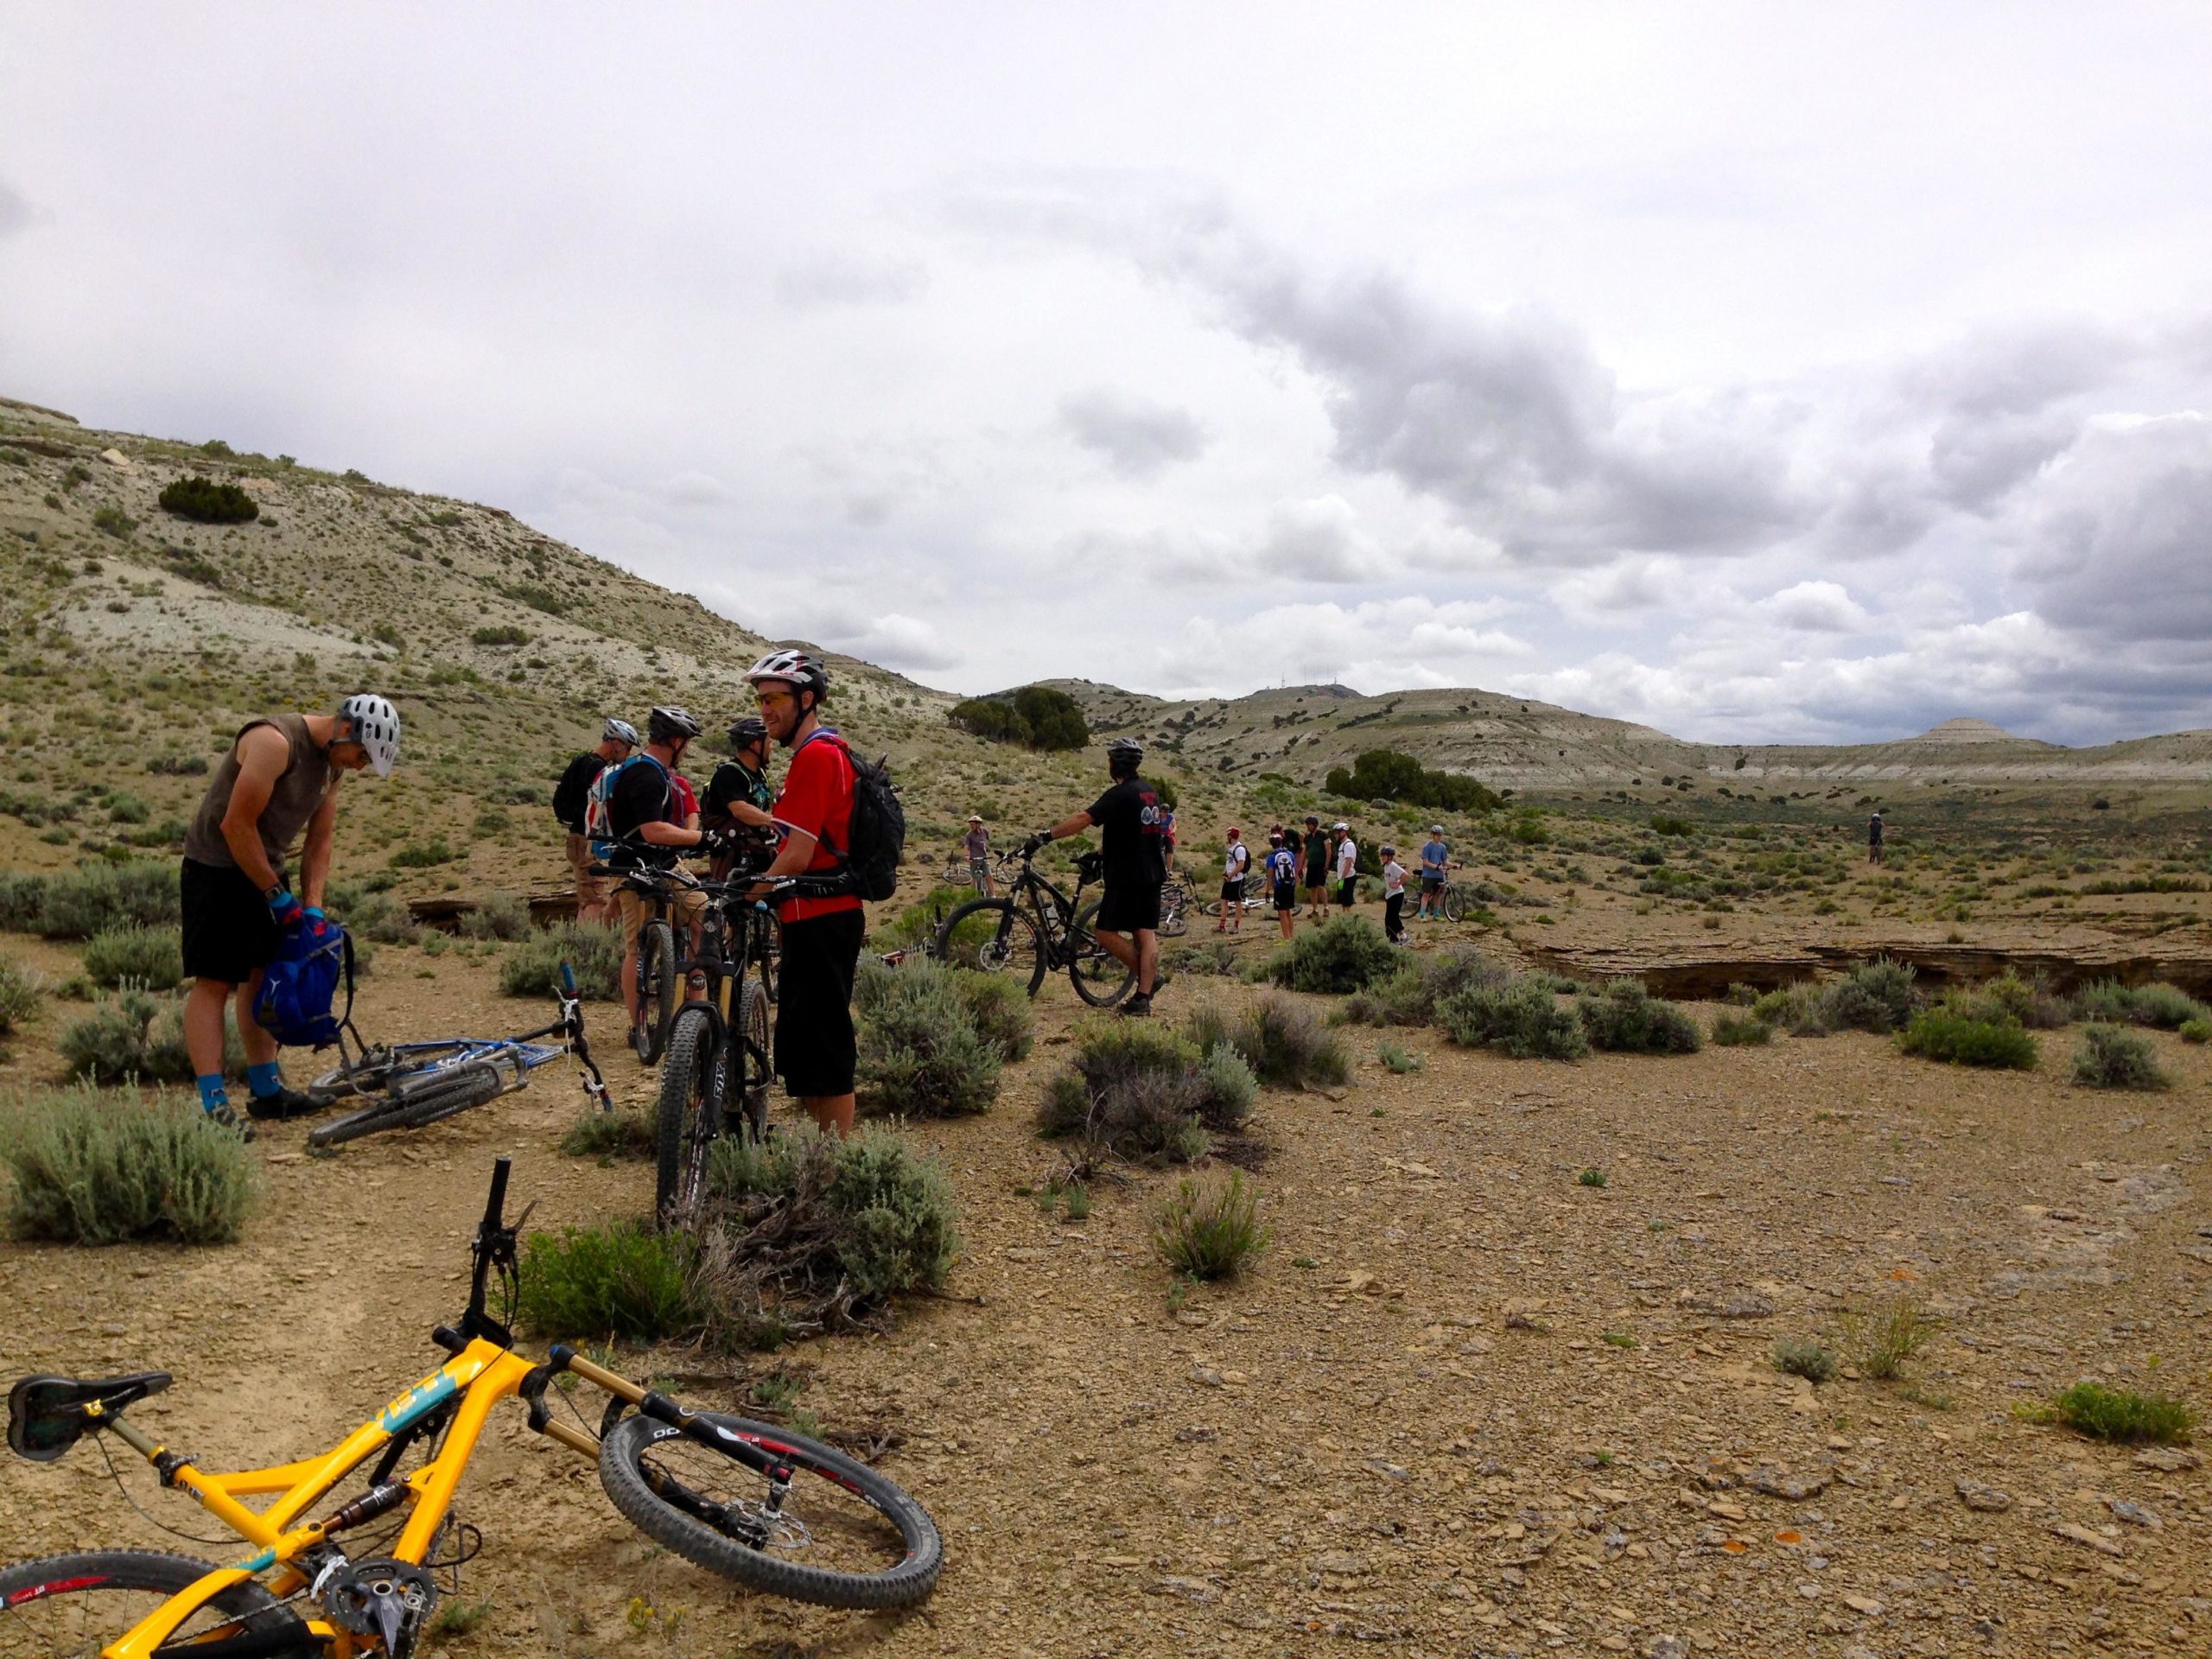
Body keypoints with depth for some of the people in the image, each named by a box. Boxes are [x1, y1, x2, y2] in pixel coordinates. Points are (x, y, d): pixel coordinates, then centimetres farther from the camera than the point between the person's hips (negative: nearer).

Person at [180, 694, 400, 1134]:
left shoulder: (332, 760, 4)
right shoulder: (275, 742, -24)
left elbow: (319, 840, 9)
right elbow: (236, 825, -24)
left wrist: (312, 907, 0)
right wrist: (277, 894, -18)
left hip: (265, 867, 9)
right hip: (218, 867, -9)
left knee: (263, 976, 12)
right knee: (214, 981, -9)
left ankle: (266, 1090, 21)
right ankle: (213, 1105, -10)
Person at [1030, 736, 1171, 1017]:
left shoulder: (1120, 794, -16)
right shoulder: (1149, 792, 12)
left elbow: (1083, 819, -24)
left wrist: (1045, 836, -23)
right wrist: (1101, 853, 25)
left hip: (1128, 876, -9)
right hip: (1153, 874, 9)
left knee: (1107, 933, 0)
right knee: (1146, 934, 5)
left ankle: (1149, 976, 3)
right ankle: (1143, 997, 3)